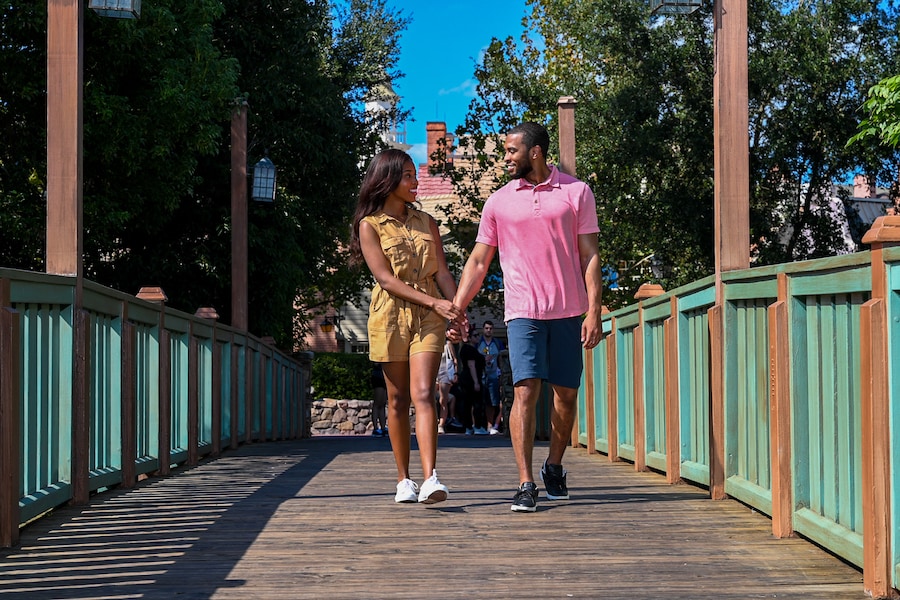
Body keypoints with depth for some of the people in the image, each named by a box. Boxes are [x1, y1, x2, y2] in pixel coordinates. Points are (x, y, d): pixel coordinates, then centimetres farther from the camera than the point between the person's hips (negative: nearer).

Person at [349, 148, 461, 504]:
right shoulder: (370, 224, 0)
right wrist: (434, 302, -16)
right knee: (398, 399, 4)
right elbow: (385, 278, -9)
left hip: (429, 316, 2)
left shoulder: (425, 223, 14)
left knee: (423, 394, -12)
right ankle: (403, 480, 13)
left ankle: (430, 479, -23)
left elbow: (441, 272, 10)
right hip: (390, 315, -2)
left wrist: (457, 313, -6)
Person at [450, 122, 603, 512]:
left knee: (566, 394, 7)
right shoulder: (499, 202, 9)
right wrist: (456, 309, 4)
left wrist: (594, 311, -6)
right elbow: (478, 262, 12)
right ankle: (525, 484, -13)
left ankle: (554, 467, 28)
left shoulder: (576, 192, 4)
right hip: (522, 312, 0)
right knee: (525, 392, -12)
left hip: (568, 311, 0)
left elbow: (590, 256, 2)